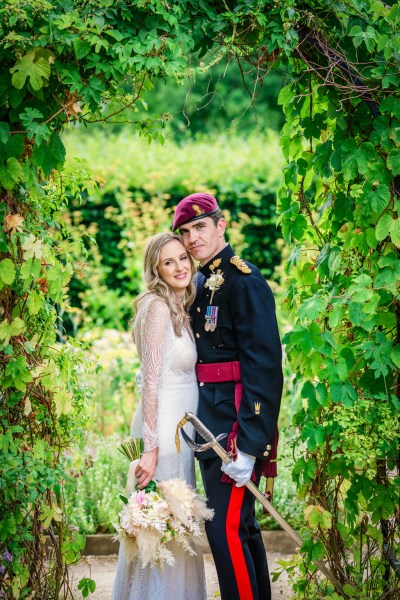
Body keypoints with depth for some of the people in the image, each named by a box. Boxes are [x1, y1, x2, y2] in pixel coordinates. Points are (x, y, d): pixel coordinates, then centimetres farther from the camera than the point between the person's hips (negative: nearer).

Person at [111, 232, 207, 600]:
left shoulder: (180, 308, 14)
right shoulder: (159, 307, -13)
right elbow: (151, 382, -18)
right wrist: (150, 448, -21)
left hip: (179, 431, 9)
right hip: (163, 432, -9)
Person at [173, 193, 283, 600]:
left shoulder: (244, 281, -12)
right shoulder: (200, 283, 14)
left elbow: (264, 365, -18)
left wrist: (249, 444, -23)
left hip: (236, 425, -9)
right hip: (209, 426, 9)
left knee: (227, 528, -11)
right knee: (241, 524, 16)